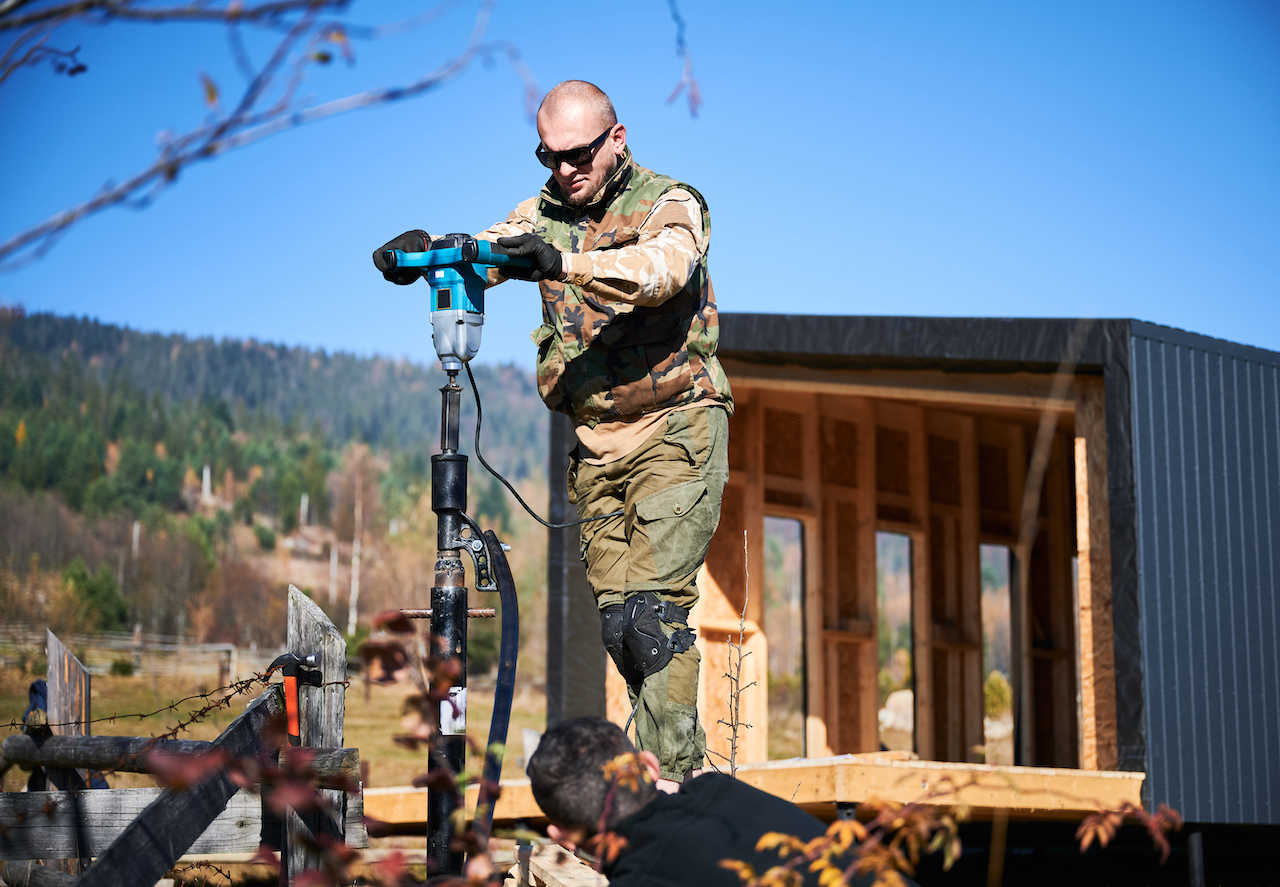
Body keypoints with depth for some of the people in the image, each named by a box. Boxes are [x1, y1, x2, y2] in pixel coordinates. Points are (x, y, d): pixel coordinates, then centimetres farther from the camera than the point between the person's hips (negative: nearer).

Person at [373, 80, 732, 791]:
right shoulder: (548, 211, 11)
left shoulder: (669, 204, -7)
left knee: (651, 613, -16)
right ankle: (685, 767, 19)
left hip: (676, 432, -6)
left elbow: (660, 268, -29)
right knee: (616, 621, 6)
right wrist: (424, 250, -27)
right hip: (596, 445, 6)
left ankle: (668, 782, -12)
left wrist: (565, 262, -46)